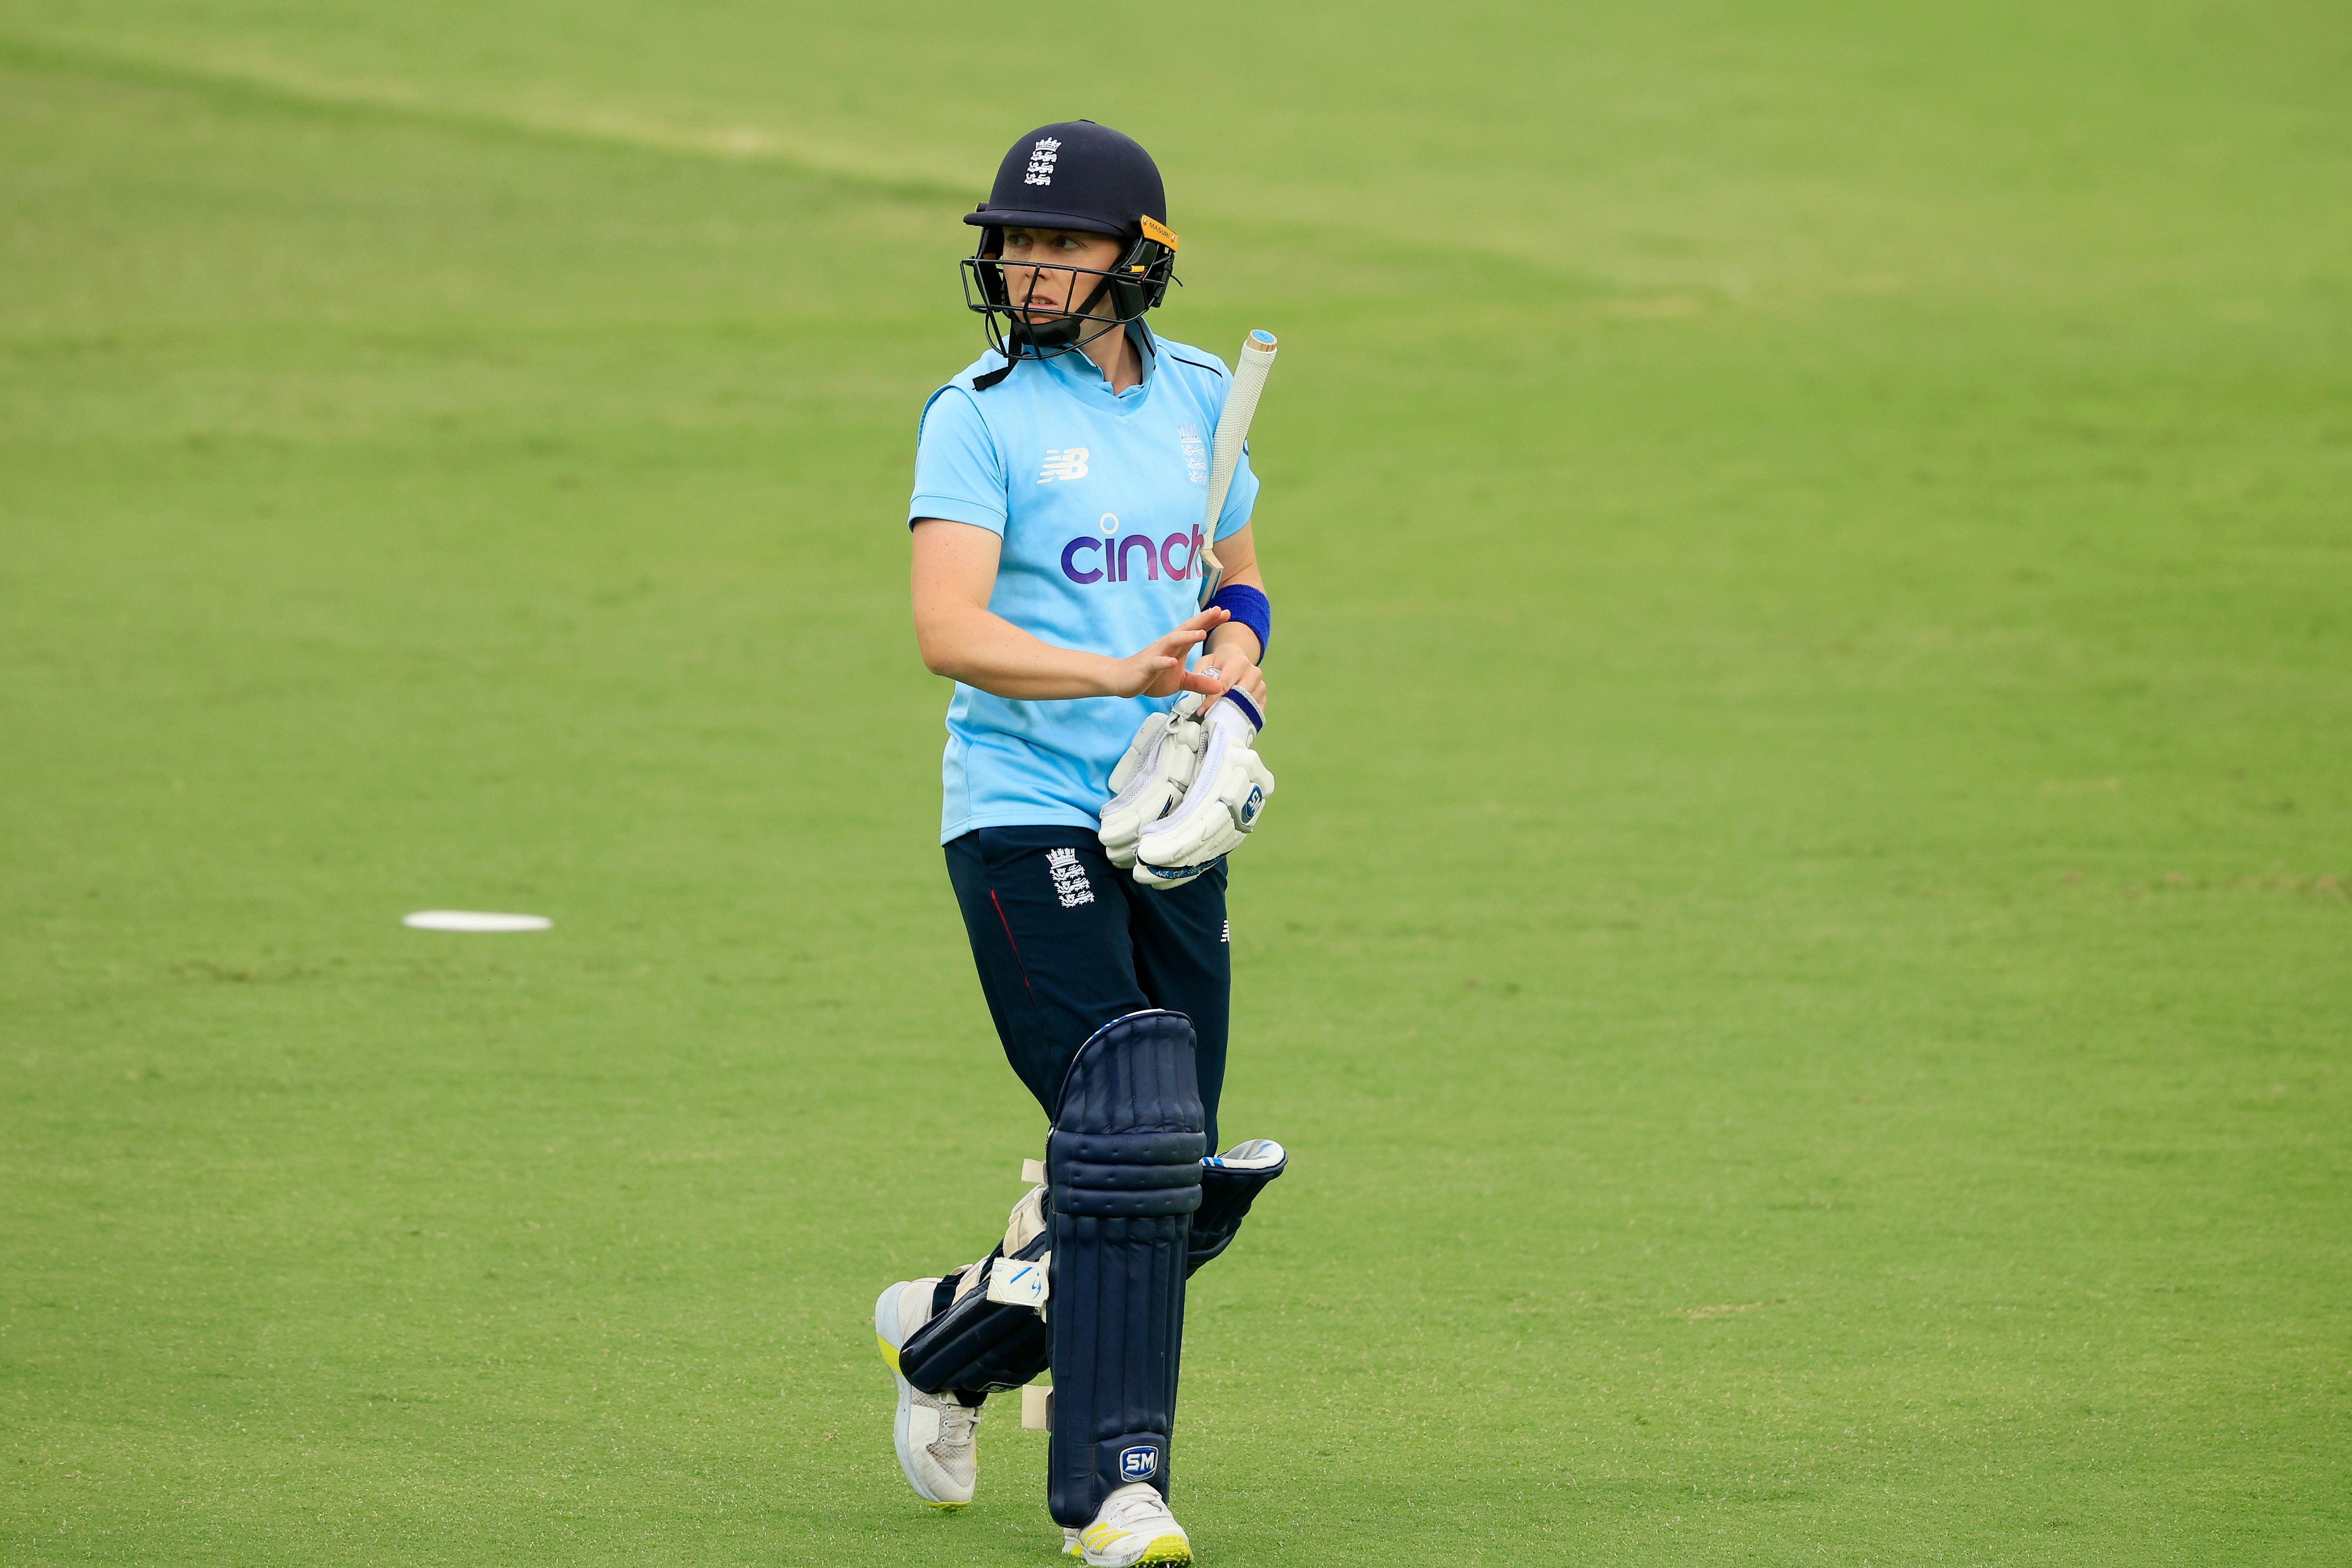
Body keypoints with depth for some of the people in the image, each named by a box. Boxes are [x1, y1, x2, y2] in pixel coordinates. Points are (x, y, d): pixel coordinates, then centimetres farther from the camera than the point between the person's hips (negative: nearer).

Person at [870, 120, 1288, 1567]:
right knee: (1126, 1133, -17)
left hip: (1171, 835, 6)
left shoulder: (1198, 398, 12)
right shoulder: (981, 417, -6)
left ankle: (952, 1335, 29)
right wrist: (1119, 675, -30)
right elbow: (949, 632, -17)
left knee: (1189, 1184, 6)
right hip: (1027, 818, -6)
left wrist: (1228, 691, 2)